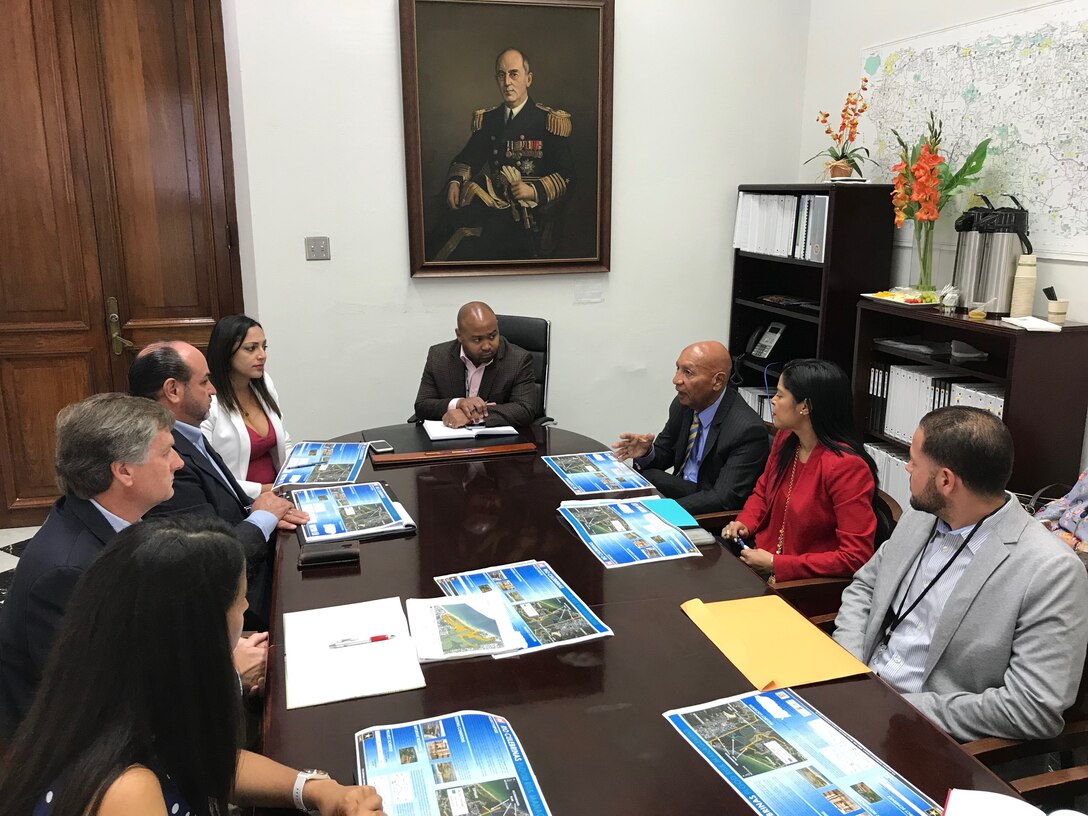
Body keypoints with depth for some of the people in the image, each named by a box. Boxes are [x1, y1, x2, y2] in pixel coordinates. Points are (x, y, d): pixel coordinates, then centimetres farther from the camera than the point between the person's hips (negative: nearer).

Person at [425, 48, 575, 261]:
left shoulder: (551, 121, 2)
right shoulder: (486, 119, 18)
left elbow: (566, 177, -2)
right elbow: (467, 158, 19)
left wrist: (534, 190, -19)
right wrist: (455, 182, -4)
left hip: (530, 214, -5)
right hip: (493, 202, 5)